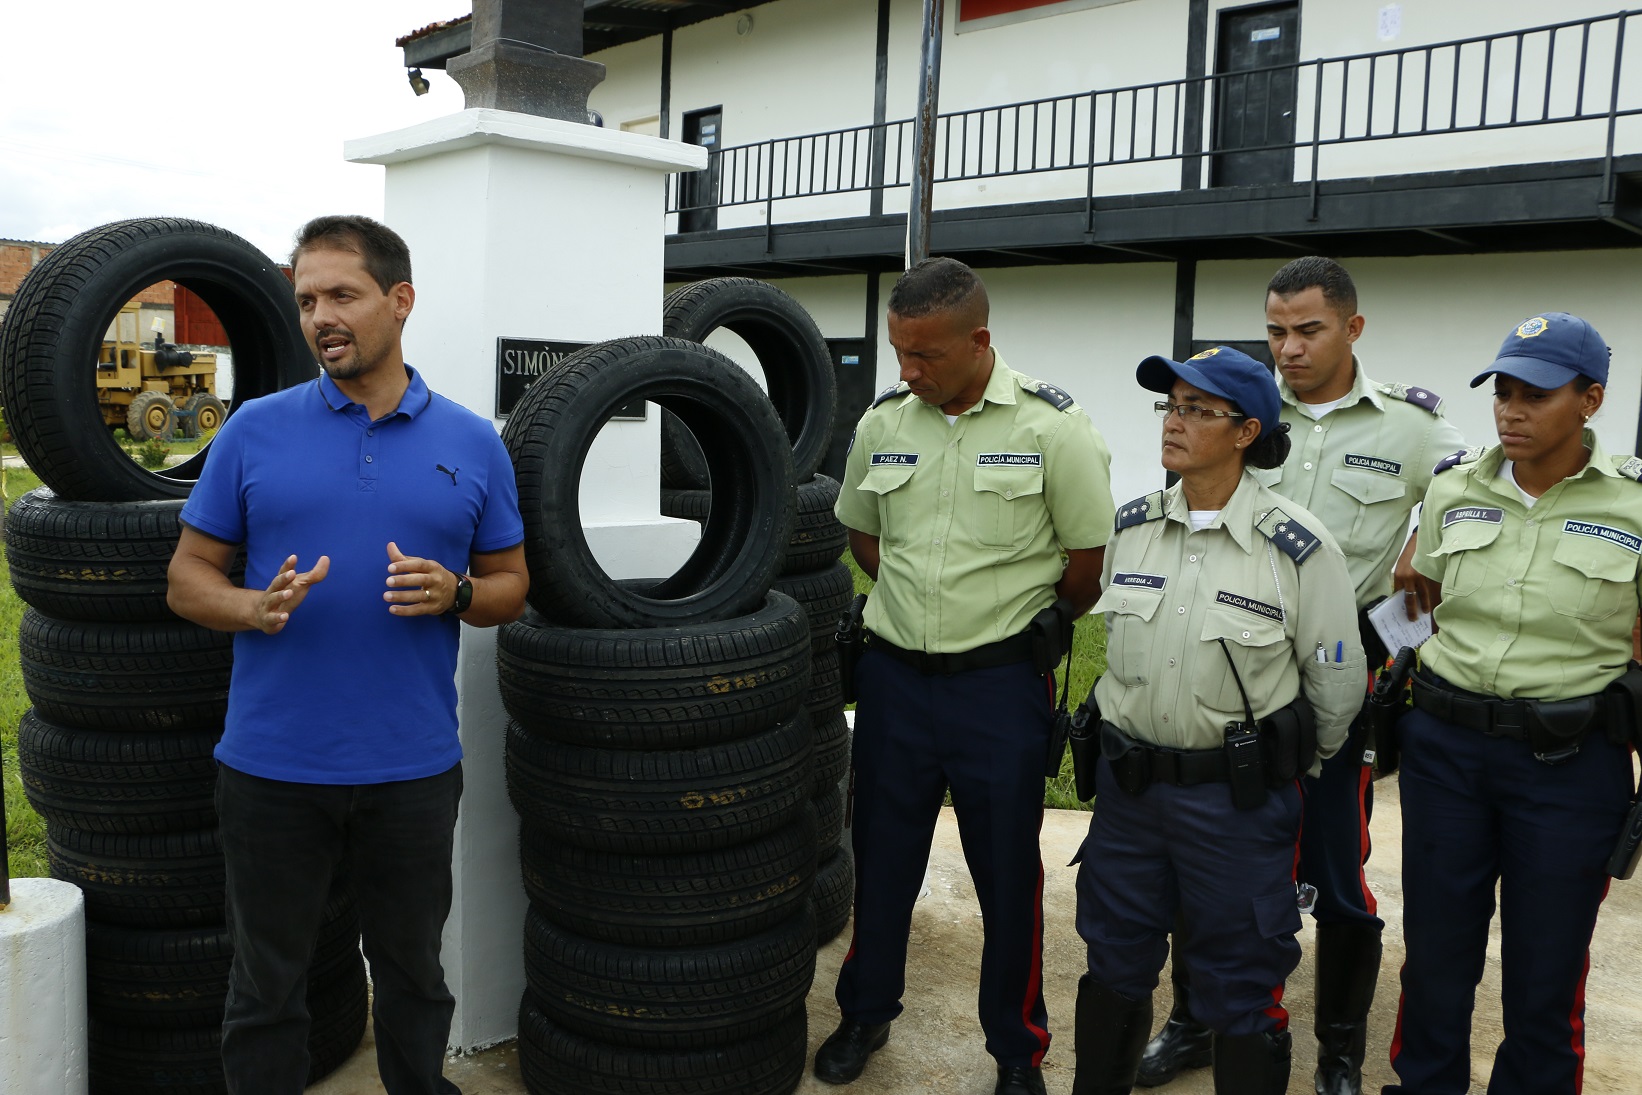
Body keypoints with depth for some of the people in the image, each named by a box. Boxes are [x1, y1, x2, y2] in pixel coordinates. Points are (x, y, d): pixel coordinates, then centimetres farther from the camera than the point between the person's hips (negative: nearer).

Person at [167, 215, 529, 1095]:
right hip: (272, 763, 0)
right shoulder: (255, 430, 0)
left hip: (413, 767, 1)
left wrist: (453, 593, -15)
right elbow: (188, 577, 2)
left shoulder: (472, 444, 1)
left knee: (412, 975, 18)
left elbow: (510, 586, 6)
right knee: (265, 985, 14)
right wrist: (257, 609, -18)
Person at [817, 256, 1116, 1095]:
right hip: (892, 676, 4)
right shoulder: (883, 421, 1)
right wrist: (922, 602, 10)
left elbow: (1091, 559, -6)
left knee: (1008, 874, 10)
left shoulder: (1051, 426, -12)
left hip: (1001, 685, -3)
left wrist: (1028, 627, 2)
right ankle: (865, 1012, 39)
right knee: (881, 857, 17)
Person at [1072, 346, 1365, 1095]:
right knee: (1114, 968, 19)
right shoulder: (1132, 526, -1)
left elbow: (1336, 682, -3)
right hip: (1128, 783, 5)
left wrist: (1290, 769, 9)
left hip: (1238, 799, -4)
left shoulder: (1298, 546, -14)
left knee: (1238, 991, 9)